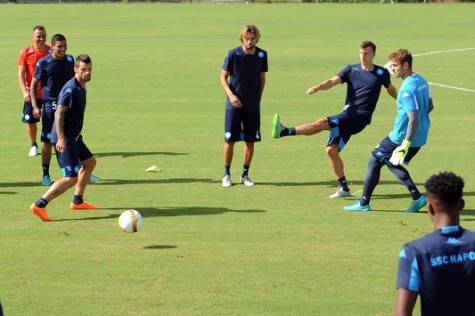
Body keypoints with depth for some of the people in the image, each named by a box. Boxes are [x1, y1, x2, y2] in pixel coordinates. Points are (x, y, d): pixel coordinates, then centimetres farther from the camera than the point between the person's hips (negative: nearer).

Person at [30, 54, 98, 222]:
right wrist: (61, 138, -31)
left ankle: (77, 201, 33)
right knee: (71, 177, -14)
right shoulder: (71, 89, -19)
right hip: (65, 139, -10)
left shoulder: (81, 88, 12)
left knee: (90, 162, 24)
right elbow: (59, 113, -25)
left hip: (74, 137, 10)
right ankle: (39, 205, -15)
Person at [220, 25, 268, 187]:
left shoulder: (262, 55, -2)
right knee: (230, 140, -1)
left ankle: (245, 175, 16)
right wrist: (230, 94, -18)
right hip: (234, 104, -2)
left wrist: (258, 97, 7)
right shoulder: (233, 54, -10)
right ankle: (227, 174, 11)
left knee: (250, 140, 4)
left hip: (253, 105, 2)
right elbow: (223, 77, -4)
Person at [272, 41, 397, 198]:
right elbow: (333, 81, -4)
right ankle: (344, 188, 8)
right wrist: (318, 87, -24)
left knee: (322, 123, -22)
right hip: (347, 115, 5)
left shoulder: (381, 73, 4)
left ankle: (283, 132, -26)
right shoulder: (351, 70, 10)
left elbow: (391, 89, 22)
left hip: (360, 117, -5)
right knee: (331, 150, -1)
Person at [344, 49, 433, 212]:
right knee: (392, 163, 24)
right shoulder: (421, 81, 5)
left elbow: (414, 118, -27)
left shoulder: (407, 89, -23)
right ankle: (417, 197, 13)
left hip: (401, 137, -9)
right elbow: (429, 107, 17)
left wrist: (405, 145, -28)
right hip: (420, 137, 9)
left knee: (374, 162, 7)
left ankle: (364, 203, 14)